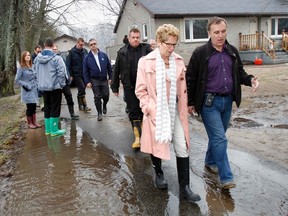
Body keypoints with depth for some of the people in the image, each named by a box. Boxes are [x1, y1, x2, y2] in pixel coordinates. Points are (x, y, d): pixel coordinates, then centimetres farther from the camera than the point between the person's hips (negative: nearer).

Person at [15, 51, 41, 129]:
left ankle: (34, 122, 20)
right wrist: (26, 85, -16)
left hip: (34, 90, 5)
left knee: (34, 107, 10)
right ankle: (29, 123, 12)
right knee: (30, 107, -1)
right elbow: (17, 80, -8)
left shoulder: (32, 67, 10)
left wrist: (37, 85, 7)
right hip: (27, 91, -5)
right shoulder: (21, 68, -8)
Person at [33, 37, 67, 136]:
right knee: (55, 108, 1)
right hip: (55, 86, -6)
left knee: (47, 108, 14)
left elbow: (35, 70, 10)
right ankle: (54, 130, 4)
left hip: (43, 87, 6)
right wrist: (62, 83, -4)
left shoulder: (38, 58, 3)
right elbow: (61, 72, -18)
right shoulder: (56, 58, -16)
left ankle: (48, 129, 20)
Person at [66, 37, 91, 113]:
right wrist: (71, 75, -7)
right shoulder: (72, 52, -5)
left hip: (84, 74, 5)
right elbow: (68, 64, -3)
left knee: (81, 91, 11)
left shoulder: (85, 51, 8)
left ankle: (80, 105, 20)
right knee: (82, 89, -12)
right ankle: (84, 106, -8)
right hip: (77, 75, -4)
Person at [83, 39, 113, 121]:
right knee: (97, 97, 2)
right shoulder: (87, 57, -1)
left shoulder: (104, 55, 2)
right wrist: (87, 82, -6)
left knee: (106, 95, 2)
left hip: (104, 79, 1)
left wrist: (110, 78, 3)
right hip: (94, 80, -1)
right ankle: (99, 113, 15)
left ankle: (104, 105, 35)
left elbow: (109, 67, 6)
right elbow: (85, 71, 0)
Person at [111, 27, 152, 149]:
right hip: (130, 87, 0)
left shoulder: (146, 49, 1)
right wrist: (115, 87, 5)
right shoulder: (122, 52, 3)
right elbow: (116, 70, 5)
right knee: (133, 112, 4)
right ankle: (137, 138, 11)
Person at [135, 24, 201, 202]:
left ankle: (184, 187, 13)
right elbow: (140, 90, -7)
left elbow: (182, 89, 9)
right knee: (156, 145, 14)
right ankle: (159, 173, 42)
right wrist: (151, 109, -14)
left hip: (175, 111, 3)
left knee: (183, 148, 0)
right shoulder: (146, 61, -8)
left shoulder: (179, 61, 2)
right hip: (156, 112, -2)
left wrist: (184, 110, 7)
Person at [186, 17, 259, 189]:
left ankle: (210, 162, 38)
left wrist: (250, 79, -7)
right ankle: (226, 177, 2)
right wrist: (191, 102, -4)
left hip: (227, 101, 6)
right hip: (209, 102, -5)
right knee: (220, 138, -7)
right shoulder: (200, 53, -8)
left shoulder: (232, 51, 8)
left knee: (217, 136, 17)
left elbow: (239, 73, 16)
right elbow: (191, 79, -5)